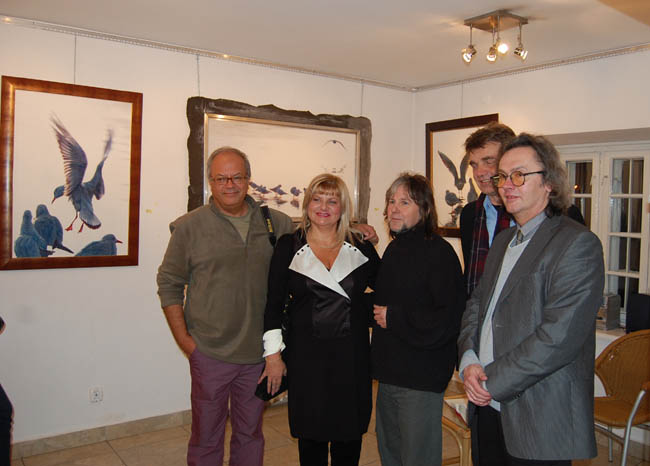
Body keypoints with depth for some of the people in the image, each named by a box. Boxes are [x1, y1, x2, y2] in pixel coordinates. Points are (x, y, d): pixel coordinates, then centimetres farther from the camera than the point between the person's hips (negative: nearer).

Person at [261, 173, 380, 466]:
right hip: (306, 356, -1)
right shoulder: (288, 247, 0)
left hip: (352, 355, 1)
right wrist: (273, 354, -2)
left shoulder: (361, 247, 4)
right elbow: (273, 303, 1)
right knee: (311, 434, 10)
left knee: (349, 434, 11)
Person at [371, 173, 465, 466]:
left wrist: (395, 318, -17)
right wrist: (376, 310, 4)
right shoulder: (394, 249, 10)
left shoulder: (438, 252, -15)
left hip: (422, 376, -8)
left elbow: (450, 318, -22)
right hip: (390, 372, 8)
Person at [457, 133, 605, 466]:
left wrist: (492, 380, -16)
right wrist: (469, 361, -6)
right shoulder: (502, 241, 14)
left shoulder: (577, 244, -13)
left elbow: (558, 337, -21)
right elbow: (476, 305, 12)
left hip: (540, 420, -7)